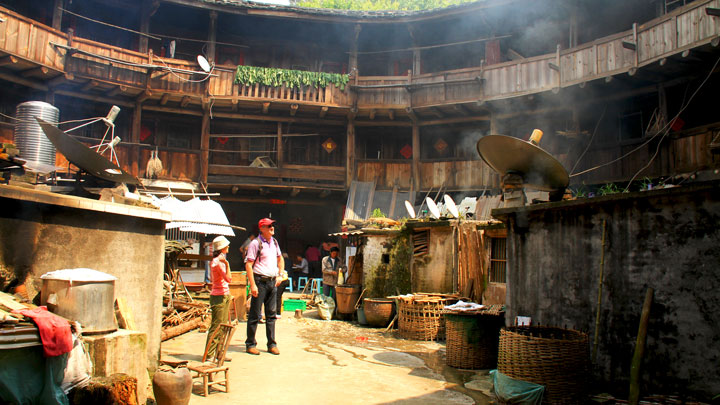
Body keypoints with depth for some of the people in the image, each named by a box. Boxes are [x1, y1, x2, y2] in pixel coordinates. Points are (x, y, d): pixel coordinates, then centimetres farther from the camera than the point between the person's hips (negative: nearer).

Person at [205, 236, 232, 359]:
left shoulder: (215, 261, 13)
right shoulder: (218, 261, -16)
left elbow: (211, 279, 18)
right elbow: (228, 278, -24)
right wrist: (227, 264, -30)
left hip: (224, 296, 10)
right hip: (219, 296, -10)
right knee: (216, 326, -5)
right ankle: (209, 354, 2)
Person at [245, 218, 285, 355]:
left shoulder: (274, 242, 12)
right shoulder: (255, 243, -9)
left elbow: (280, 259, 26)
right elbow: (248, 264, -13)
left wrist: (280, 275, 13)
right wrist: (252, 285, -18)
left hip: (272, 282, 6)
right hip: (260, 281, -6)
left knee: (271, 314, 10)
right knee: (255, 314, 1)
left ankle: (272, 344, 17)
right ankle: (250, 344, 12)